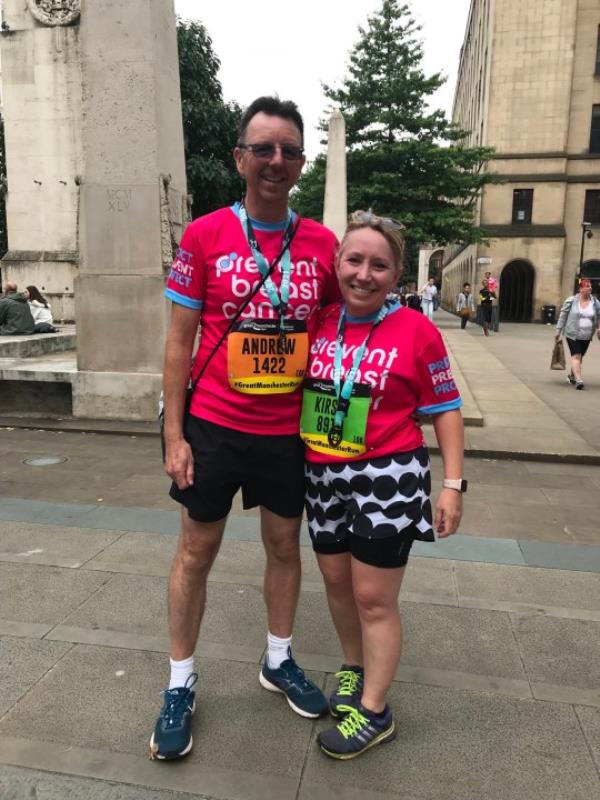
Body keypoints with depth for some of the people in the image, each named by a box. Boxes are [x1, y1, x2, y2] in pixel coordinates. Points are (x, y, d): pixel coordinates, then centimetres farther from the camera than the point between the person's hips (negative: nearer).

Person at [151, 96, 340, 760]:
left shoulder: (322, 244, 0)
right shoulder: (204, 236, -6)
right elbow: (179, 340, -4)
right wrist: (173, 435, -7)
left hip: (289, 431, 3)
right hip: (213, 427, -2)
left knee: (285, 543, 16)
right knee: (196, 550, 10)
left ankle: (278, 661, 39)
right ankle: (180, 684, 30)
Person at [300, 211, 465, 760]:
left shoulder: (415, 330, -11)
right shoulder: (319, 322, 2)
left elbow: (445, 408, -5)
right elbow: (296, 384, 15)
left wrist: (453, 483, -9)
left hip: (388, 477, -5)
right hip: (324, 476, 6)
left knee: (375, 599, 5)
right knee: (337, 582, 20)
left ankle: (374, 713, 26)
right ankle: (354, 666, 46)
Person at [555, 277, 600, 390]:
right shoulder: (571, 300, -5)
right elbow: (563, 315, -1)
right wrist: (558, 331, -3)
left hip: (586, 336, 4)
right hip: (572, 334, -4)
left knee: (580, 357, 13)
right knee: (576, 356, -13)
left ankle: (572, 375, 32)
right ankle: (578, 379, -18)